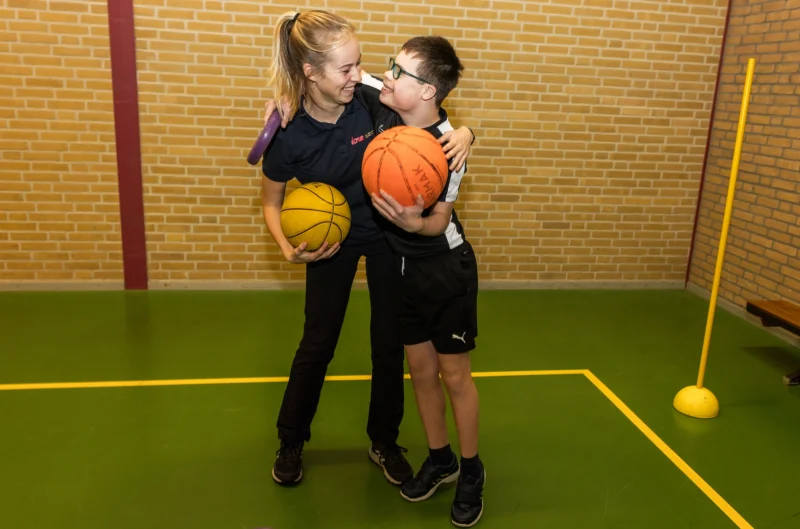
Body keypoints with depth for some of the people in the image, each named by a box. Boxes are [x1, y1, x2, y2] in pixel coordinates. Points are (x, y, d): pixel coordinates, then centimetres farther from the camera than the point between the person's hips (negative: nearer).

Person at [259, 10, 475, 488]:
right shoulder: (287, 134, -23)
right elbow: (272, 203, -6)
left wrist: (462, 133, -29)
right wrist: (289, 249, -24)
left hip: (389, 231, 1)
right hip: (331, 238, -1)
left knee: (390, 342, 8)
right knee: (317, 344, 8)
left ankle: (384, 441, 31)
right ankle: (291, 440, 32)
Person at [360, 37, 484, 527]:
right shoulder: (383, 104, -11)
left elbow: (440, 221, -17)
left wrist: (413, 223, -38)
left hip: (446, 269, -5)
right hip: (403, 266, 6)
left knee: (453, 373, 7)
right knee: (420, 368, 15)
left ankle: (472, 470, 30)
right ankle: (439, 459, 36)